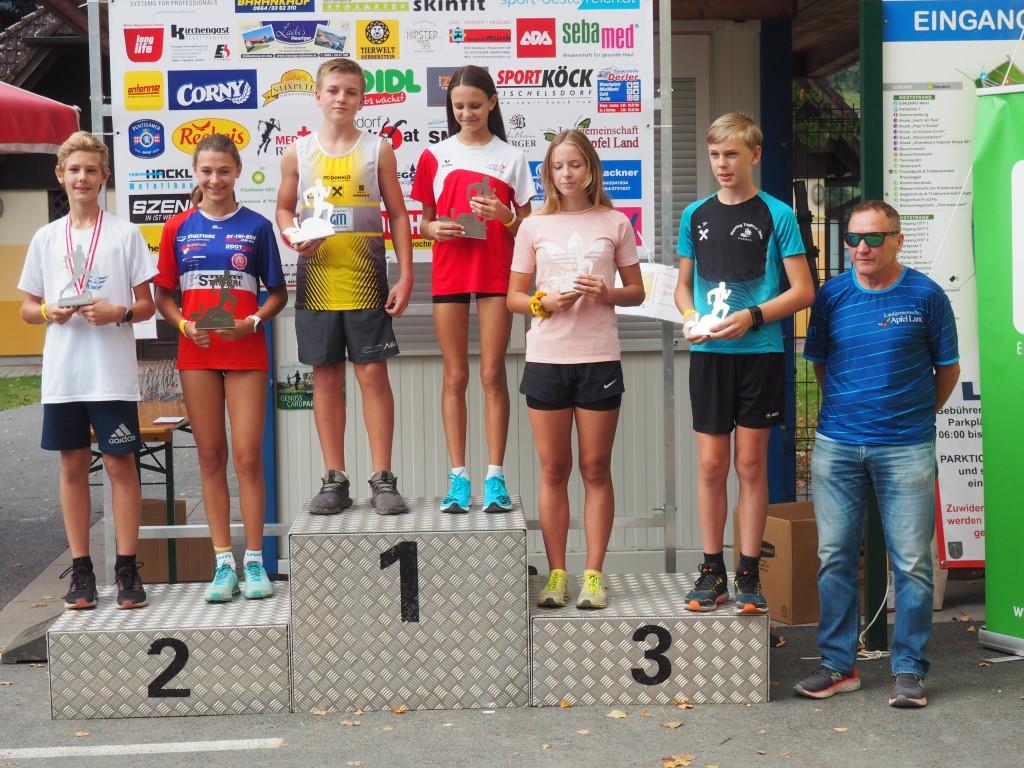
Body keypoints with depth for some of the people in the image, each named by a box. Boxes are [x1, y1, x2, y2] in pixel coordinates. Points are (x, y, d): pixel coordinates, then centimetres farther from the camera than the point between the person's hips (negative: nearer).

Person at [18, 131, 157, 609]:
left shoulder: (125, 234, 3)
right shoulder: (46, 238, 10)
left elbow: (147, 305, 4)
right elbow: (27, 308, 14)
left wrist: (118, 312, -16)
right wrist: (48, 312, -8)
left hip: (112, 373, -3)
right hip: (62, 374, 3)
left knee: (120, 463, -1)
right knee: (73, 466, 7)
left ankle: (126, 568, 7)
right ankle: (80, 569, 15)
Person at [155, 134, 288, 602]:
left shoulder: (256, 226, 3)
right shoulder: (179, 228, 7)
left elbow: (278, 294, 5)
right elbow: (162, 295, 9)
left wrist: (253, 322, -13)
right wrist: (184, 324, -10)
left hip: (245, 352, -2)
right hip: (196, 352, 2)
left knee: (247, 456, -3)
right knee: (210, 456, 5)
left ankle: (254, 563, 5)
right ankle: (223, 563, 10)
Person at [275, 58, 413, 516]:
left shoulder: (378, 150, 3)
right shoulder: (298, 153, 6)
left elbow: (398, 215, 4)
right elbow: (283, 209, 15)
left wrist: (406, 275, -3)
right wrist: (295, 236, -8)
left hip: (365, 278, -2)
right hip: (316, 277, 2)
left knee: (372, 373, -3)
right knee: (325, 376, 6)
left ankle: (382, 478, 4)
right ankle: (334, 479, 13)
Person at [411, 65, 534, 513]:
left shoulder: (510, 157, 7)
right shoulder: (436, 155, 9)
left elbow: (526, 225, 8)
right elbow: (424, 222, 12)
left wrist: (505, 216, -13)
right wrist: (435, 230, -10)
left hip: (496, 273, -1)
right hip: (449, 272, 1)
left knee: (492, 374, -3)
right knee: (455, 376, 2)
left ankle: (495, 477, 1)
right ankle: (458, 477, 5)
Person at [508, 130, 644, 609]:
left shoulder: (615, 224, 5)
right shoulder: (534, 227, 7)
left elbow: (637, 292, 9)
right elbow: (513, 297, 9)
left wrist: (607, 292, -11)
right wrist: (544, 302, -11)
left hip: (599, 359, -1)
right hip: (546, 358, 1)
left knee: (596, 469, 4)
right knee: (553, 470, 5)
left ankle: (593, 574, 10)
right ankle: (556, 573, 12)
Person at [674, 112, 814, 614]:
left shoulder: (776, 215, -2)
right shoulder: (696, 215, 9)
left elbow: (803, 291, -4)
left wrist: (751, 317, -17)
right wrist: (690, 318, -5)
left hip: (760, 353, -3)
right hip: (708, 353, 3)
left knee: (751, 463, 3)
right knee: (710, 464, 4)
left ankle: (748, 574, 12)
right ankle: (712, 572, 14)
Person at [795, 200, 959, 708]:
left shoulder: (925, 295, -3)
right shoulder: (831, 296, 4)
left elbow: (948, 369, 6)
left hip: (906, 449, -2)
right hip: (837, 445, 3)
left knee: (912, 564, 0)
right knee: (835, 557, 6)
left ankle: (909, 670, 11)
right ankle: (838, 665, 17)